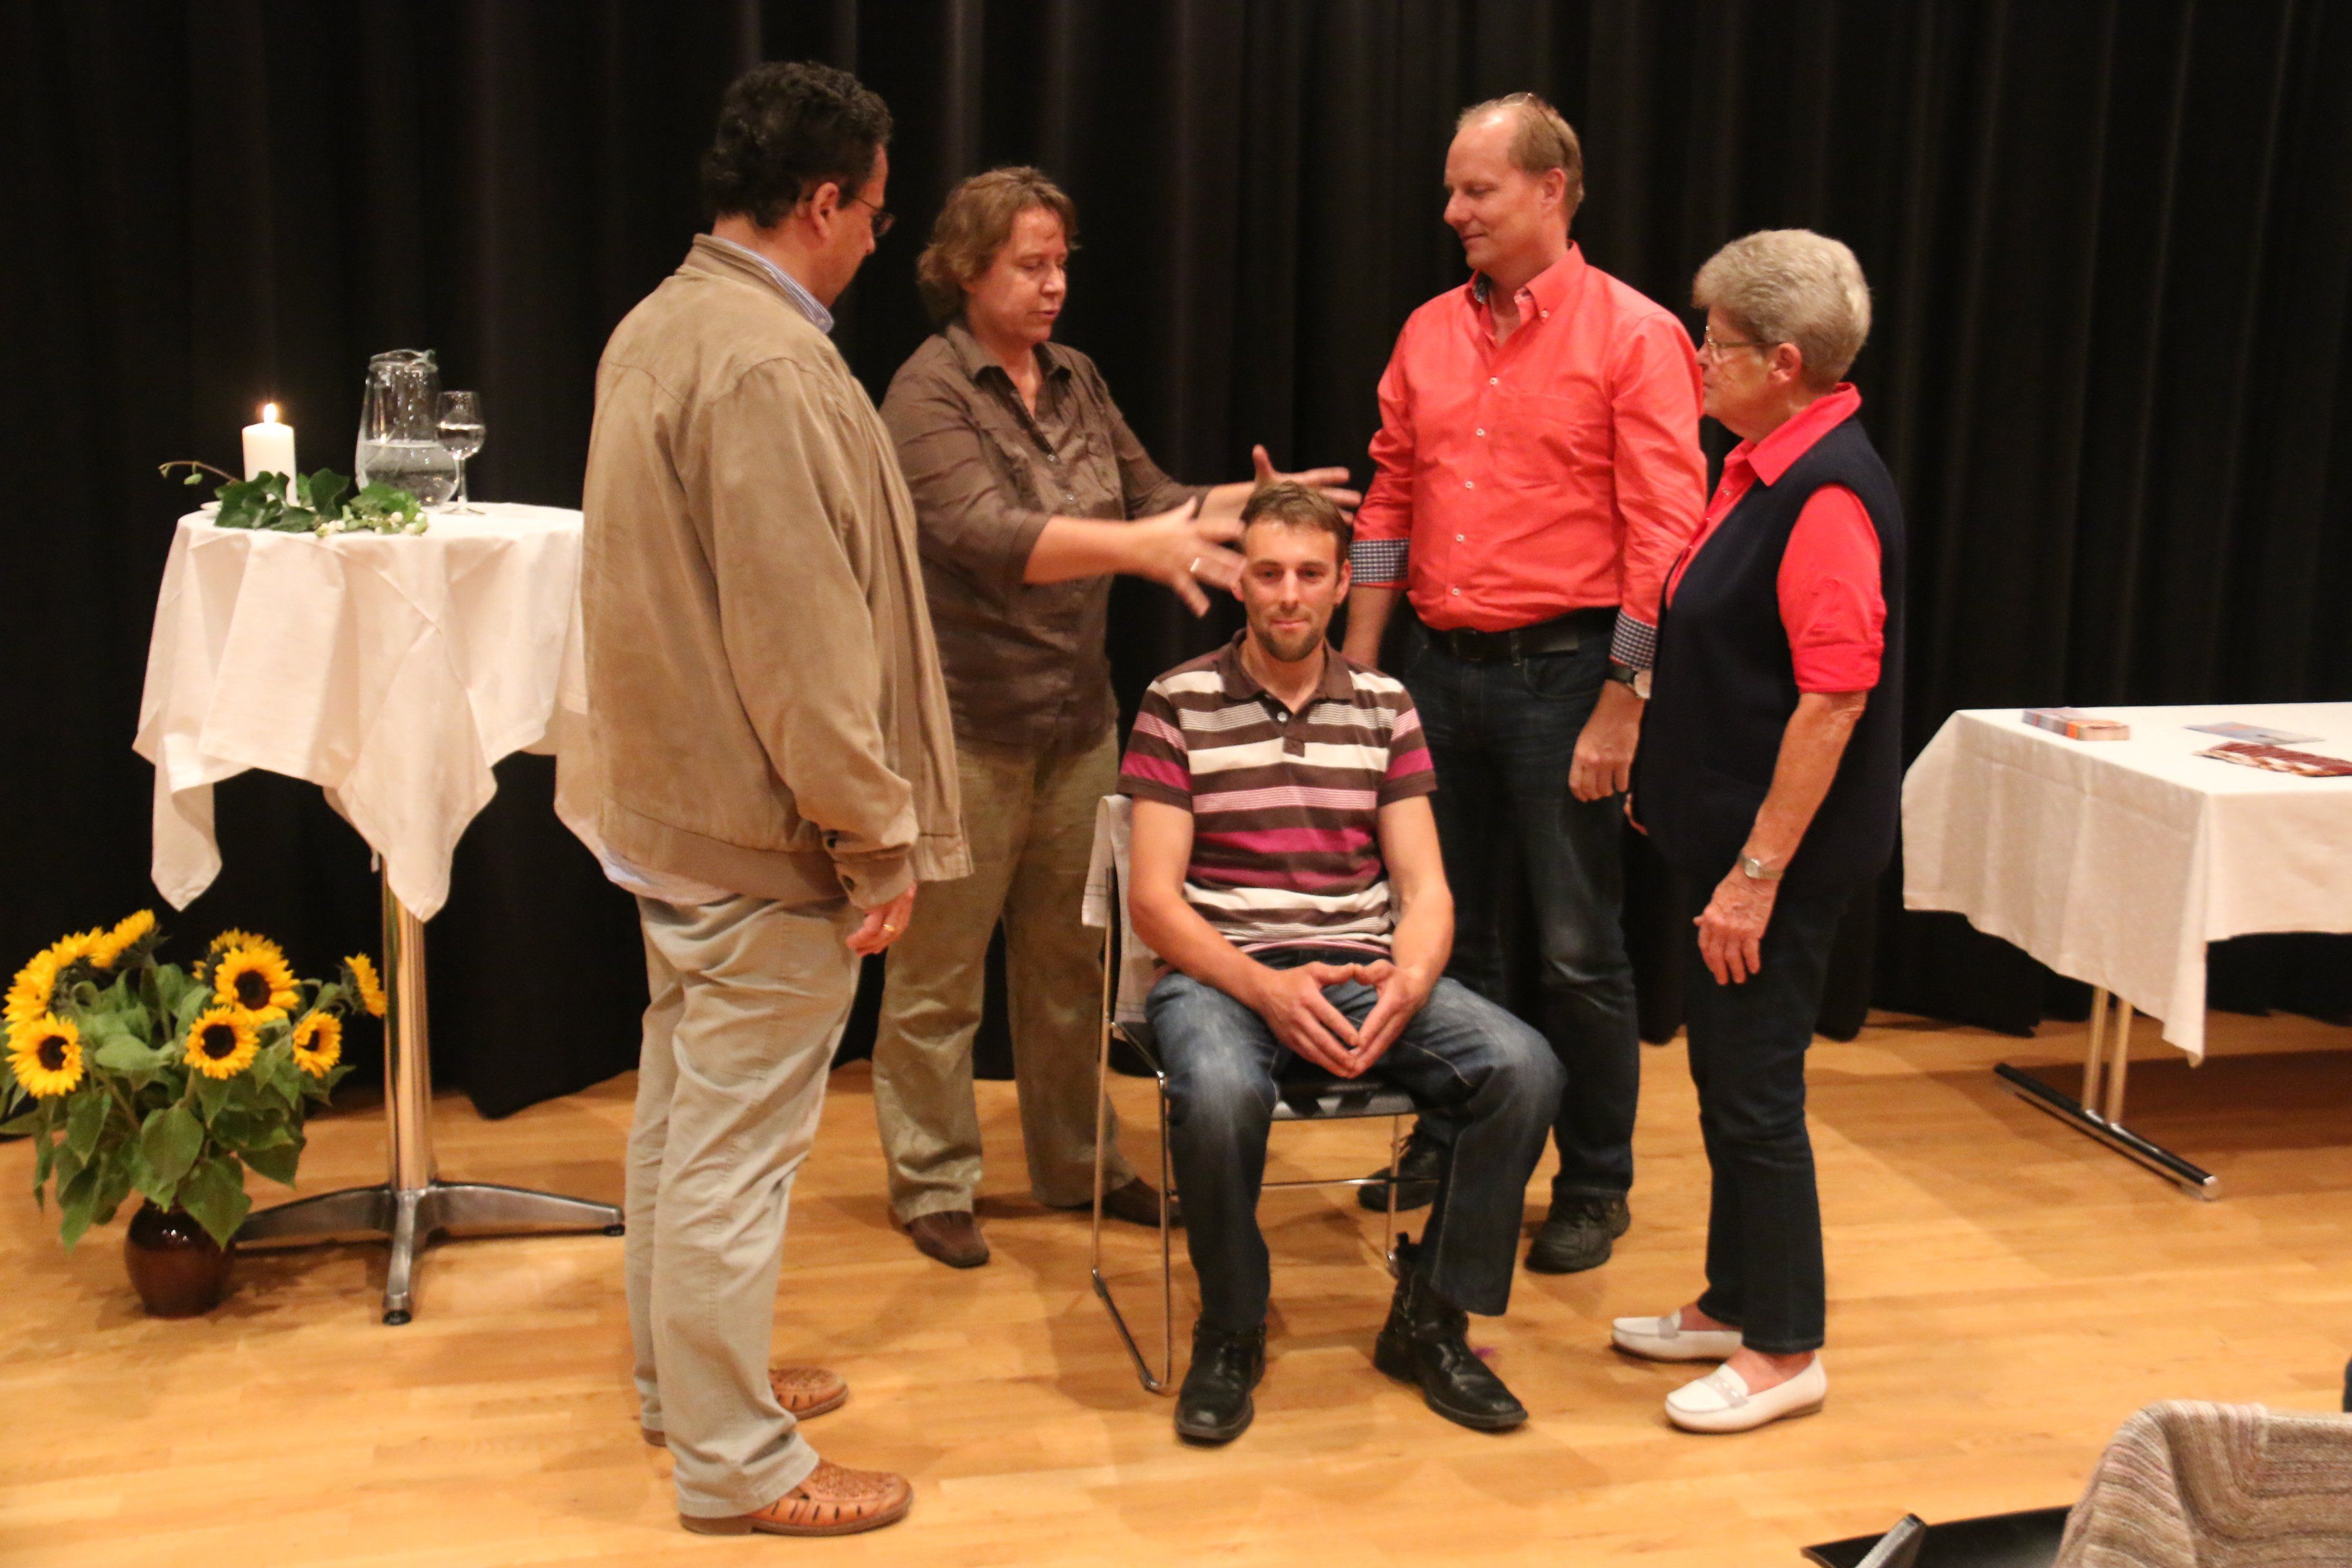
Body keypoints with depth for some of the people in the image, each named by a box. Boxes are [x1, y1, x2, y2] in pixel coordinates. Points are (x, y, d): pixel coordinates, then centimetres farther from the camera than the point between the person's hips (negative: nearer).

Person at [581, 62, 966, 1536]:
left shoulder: (657, 324, 10)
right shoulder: (770, 366, -22)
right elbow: (803, 644, -25)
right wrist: (881, 843, -17)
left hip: (670, 803, 10)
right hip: (764, 832, -10)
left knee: (682, 1109, 21)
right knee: (738, 1146, 1)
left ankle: (682, 1372, 37)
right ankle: (739, 1461, 15)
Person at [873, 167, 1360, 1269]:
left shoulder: (1076, 381, 9)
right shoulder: (928, 392, -12)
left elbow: (1151, 496, 12)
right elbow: (987, 536, -27)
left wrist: (1248, 503, -6)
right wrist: (1138, 545, -39)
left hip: (1079, 716, 7)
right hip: (968, 724, -7)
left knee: (1068, 957, 16)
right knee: (940, 968, 5)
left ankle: (1072, 1164, 30)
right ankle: (932, 1181, 19)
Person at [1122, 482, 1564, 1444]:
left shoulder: (1385, 708, 12)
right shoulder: (1178, 706, 2)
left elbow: (1423, 886, 8)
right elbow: (1153, 900, -4)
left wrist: (1408, 984, -15)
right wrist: (1265, 986, -20)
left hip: (1363, 972, 3)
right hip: (1221, 970, -3)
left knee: (1524, 1068, -23)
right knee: (1222, 1093, -38)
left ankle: (1429, 1320, -1)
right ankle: (1230, 1332, -8)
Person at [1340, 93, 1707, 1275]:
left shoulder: (1633, 335, -7)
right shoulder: (1430, 334, 10)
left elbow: (1664, 532, -11)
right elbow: (1389, 501, 13)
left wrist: (1622, 702, -15)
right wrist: (1357, 664, 9)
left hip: (1563, 669, -5)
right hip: (1447, 668, 6)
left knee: (1578, 950, 2)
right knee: (1445, 924, 15)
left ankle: (1595, 1188, 18)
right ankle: (1451, 1145, 32)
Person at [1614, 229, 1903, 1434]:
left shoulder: (1829, 492, -21)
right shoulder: (1764, 467, 11)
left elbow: (1836, 694, -26)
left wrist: (1757, 871, -25)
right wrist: (1668, 780, 22)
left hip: (1779, 850, -10)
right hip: (1728, 829, 10)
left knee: (1755, 1088, -1)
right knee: (1726, 1072, 18)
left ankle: (1785, 1351, 14)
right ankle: (1731, 1306, 32)